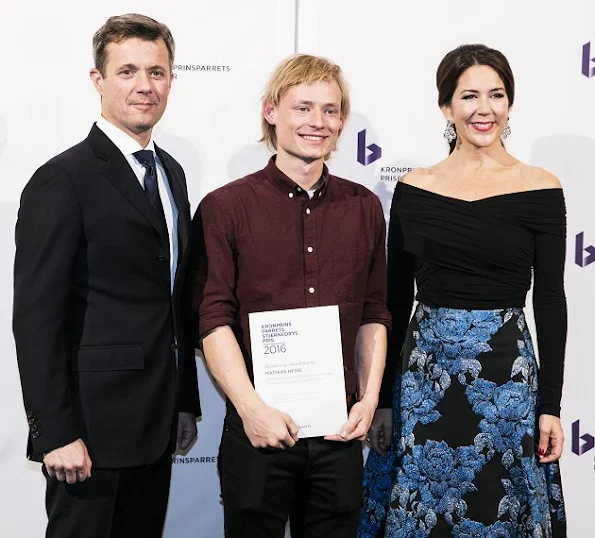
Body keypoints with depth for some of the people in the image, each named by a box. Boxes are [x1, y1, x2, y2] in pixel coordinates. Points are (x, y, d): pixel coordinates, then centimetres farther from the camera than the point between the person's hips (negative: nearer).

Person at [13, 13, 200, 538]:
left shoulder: (170, 172, 11)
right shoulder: (62, 180, -13)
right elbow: (37, 317, -16)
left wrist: (185, 401, 14)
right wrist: (56, 433, -18)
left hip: (157, 422, 7)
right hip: (93, 425, -7)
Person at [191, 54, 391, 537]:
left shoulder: (365, 207, 8)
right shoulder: (226, 207, -4)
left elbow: (373, 315, 12)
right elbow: (214, 319, -8)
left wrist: (369, 399, 3)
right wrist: (252, 407, -14)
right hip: (259, 426, -3)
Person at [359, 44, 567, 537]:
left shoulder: (540, 190, -3)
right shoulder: (413, 189, 2)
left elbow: (550, 301, -2)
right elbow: (394, 299, 5)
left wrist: (550, 406, -4)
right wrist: (382, 399, 5)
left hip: (506, 373, -1)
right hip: (424, 374, 2)